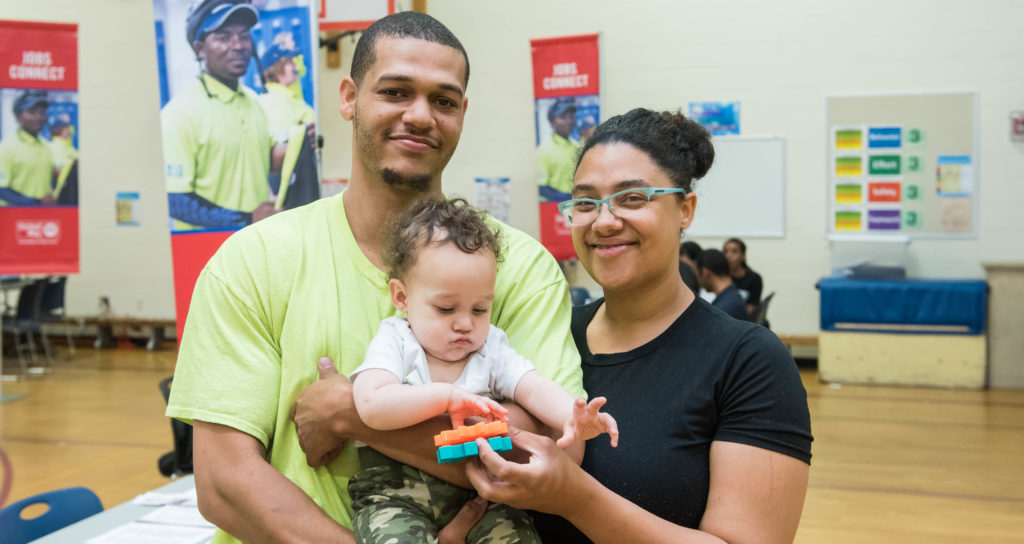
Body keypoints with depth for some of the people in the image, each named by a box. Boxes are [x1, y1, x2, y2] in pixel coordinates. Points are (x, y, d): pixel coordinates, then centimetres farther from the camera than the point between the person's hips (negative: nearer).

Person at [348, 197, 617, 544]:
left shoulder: (491, 349, 8)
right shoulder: (396, 343, -2)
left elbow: (535, 389, -7)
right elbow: (372, 407, -19)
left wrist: (571, 417, -29)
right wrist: (447, 396, -22)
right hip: (394, 491, -3)